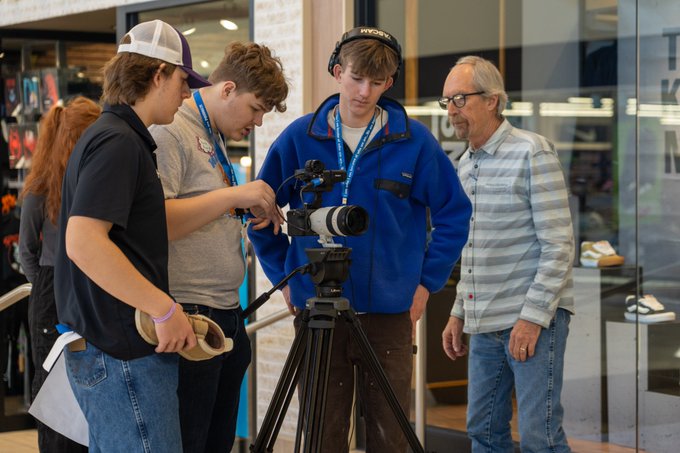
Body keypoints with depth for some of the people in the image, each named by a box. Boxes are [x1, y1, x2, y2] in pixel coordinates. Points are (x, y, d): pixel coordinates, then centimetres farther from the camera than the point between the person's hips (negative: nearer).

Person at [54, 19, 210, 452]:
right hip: (124, 353, -10)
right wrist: (166, 308, -22)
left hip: (100, 347, 10)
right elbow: (84, 242, -26)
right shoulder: (119, 142, -14)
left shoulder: (108, 136, 17)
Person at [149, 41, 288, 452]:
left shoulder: (217, 137, 18)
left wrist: (250, 210, 9)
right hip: (189, 319, -10)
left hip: (227, 316, 10)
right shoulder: (169, 132, -12)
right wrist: (233, 195, -19)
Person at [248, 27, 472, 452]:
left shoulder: (414, 141, -2)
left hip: (390, 313, 0)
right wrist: (284, 277, 5)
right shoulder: (299, 138, 0)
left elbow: (454, 213, 5)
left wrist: (427, 281, 0)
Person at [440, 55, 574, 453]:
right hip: (485, 324, 8)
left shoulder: (532, 152, -10)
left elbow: (559, 245, -14)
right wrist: (460, 312, 16)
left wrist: (533, 316, -19)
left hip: (533, 319, -8)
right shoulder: (466, 164, 14)